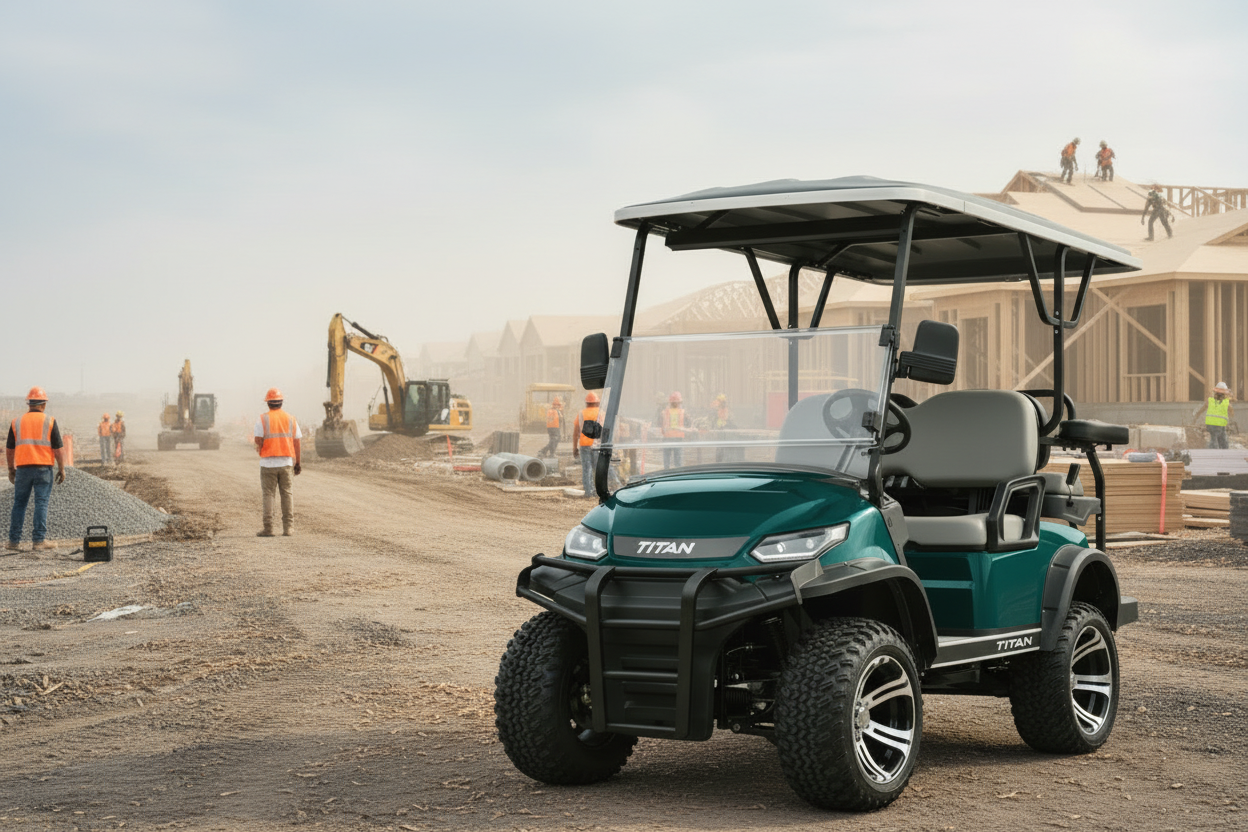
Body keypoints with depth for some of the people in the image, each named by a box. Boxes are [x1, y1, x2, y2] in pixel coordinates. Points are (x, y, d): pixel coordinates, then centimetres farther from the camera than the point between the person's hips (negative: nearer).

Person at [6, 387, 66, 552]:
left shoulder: (17, 422, 6)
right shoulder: (50, 422, -1)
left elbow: (9, 449, 11)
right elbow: (58, 449, -3)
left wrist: (11, 469, 22)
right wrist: (61, 469, 5)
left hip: (23, 468, 2)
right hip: (43, 468, -2)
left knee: (19, 504, 9)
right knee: (41, 503, -1)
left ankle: (13, 541, 9)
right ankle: (39, 540, -4)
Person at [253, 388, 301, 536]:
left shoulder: (262, 419, -4)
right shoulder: (291, 419, 5)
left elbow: (258, 442, -9)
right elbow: (297, 443, 4)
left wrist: (258, 449, 14)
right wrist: (298, 463, 11)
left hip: (268, 463, -2)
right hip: (286, 462, 2)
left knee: (268, 494, 2)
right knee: (287, 493, 8)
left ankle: (268, 528, 0)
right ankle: (288, 527, 5)